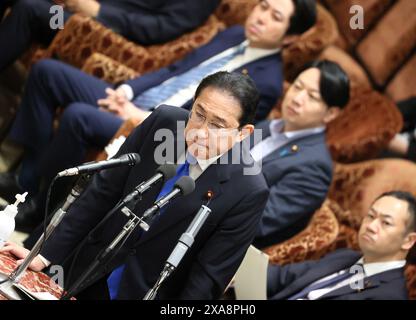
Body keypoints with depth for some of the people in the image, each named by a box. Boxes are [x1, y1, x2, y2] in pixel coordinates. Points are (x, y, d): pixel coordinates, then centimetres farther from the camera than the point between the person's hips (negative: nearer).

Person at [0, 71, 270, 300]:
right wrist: (45, 255, -7)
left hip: (151, 293, -3)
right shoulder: (164, 121, -14)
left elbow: (208, 278, -20)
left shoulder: (248, 191, -24)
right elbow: (104, 191, -6)